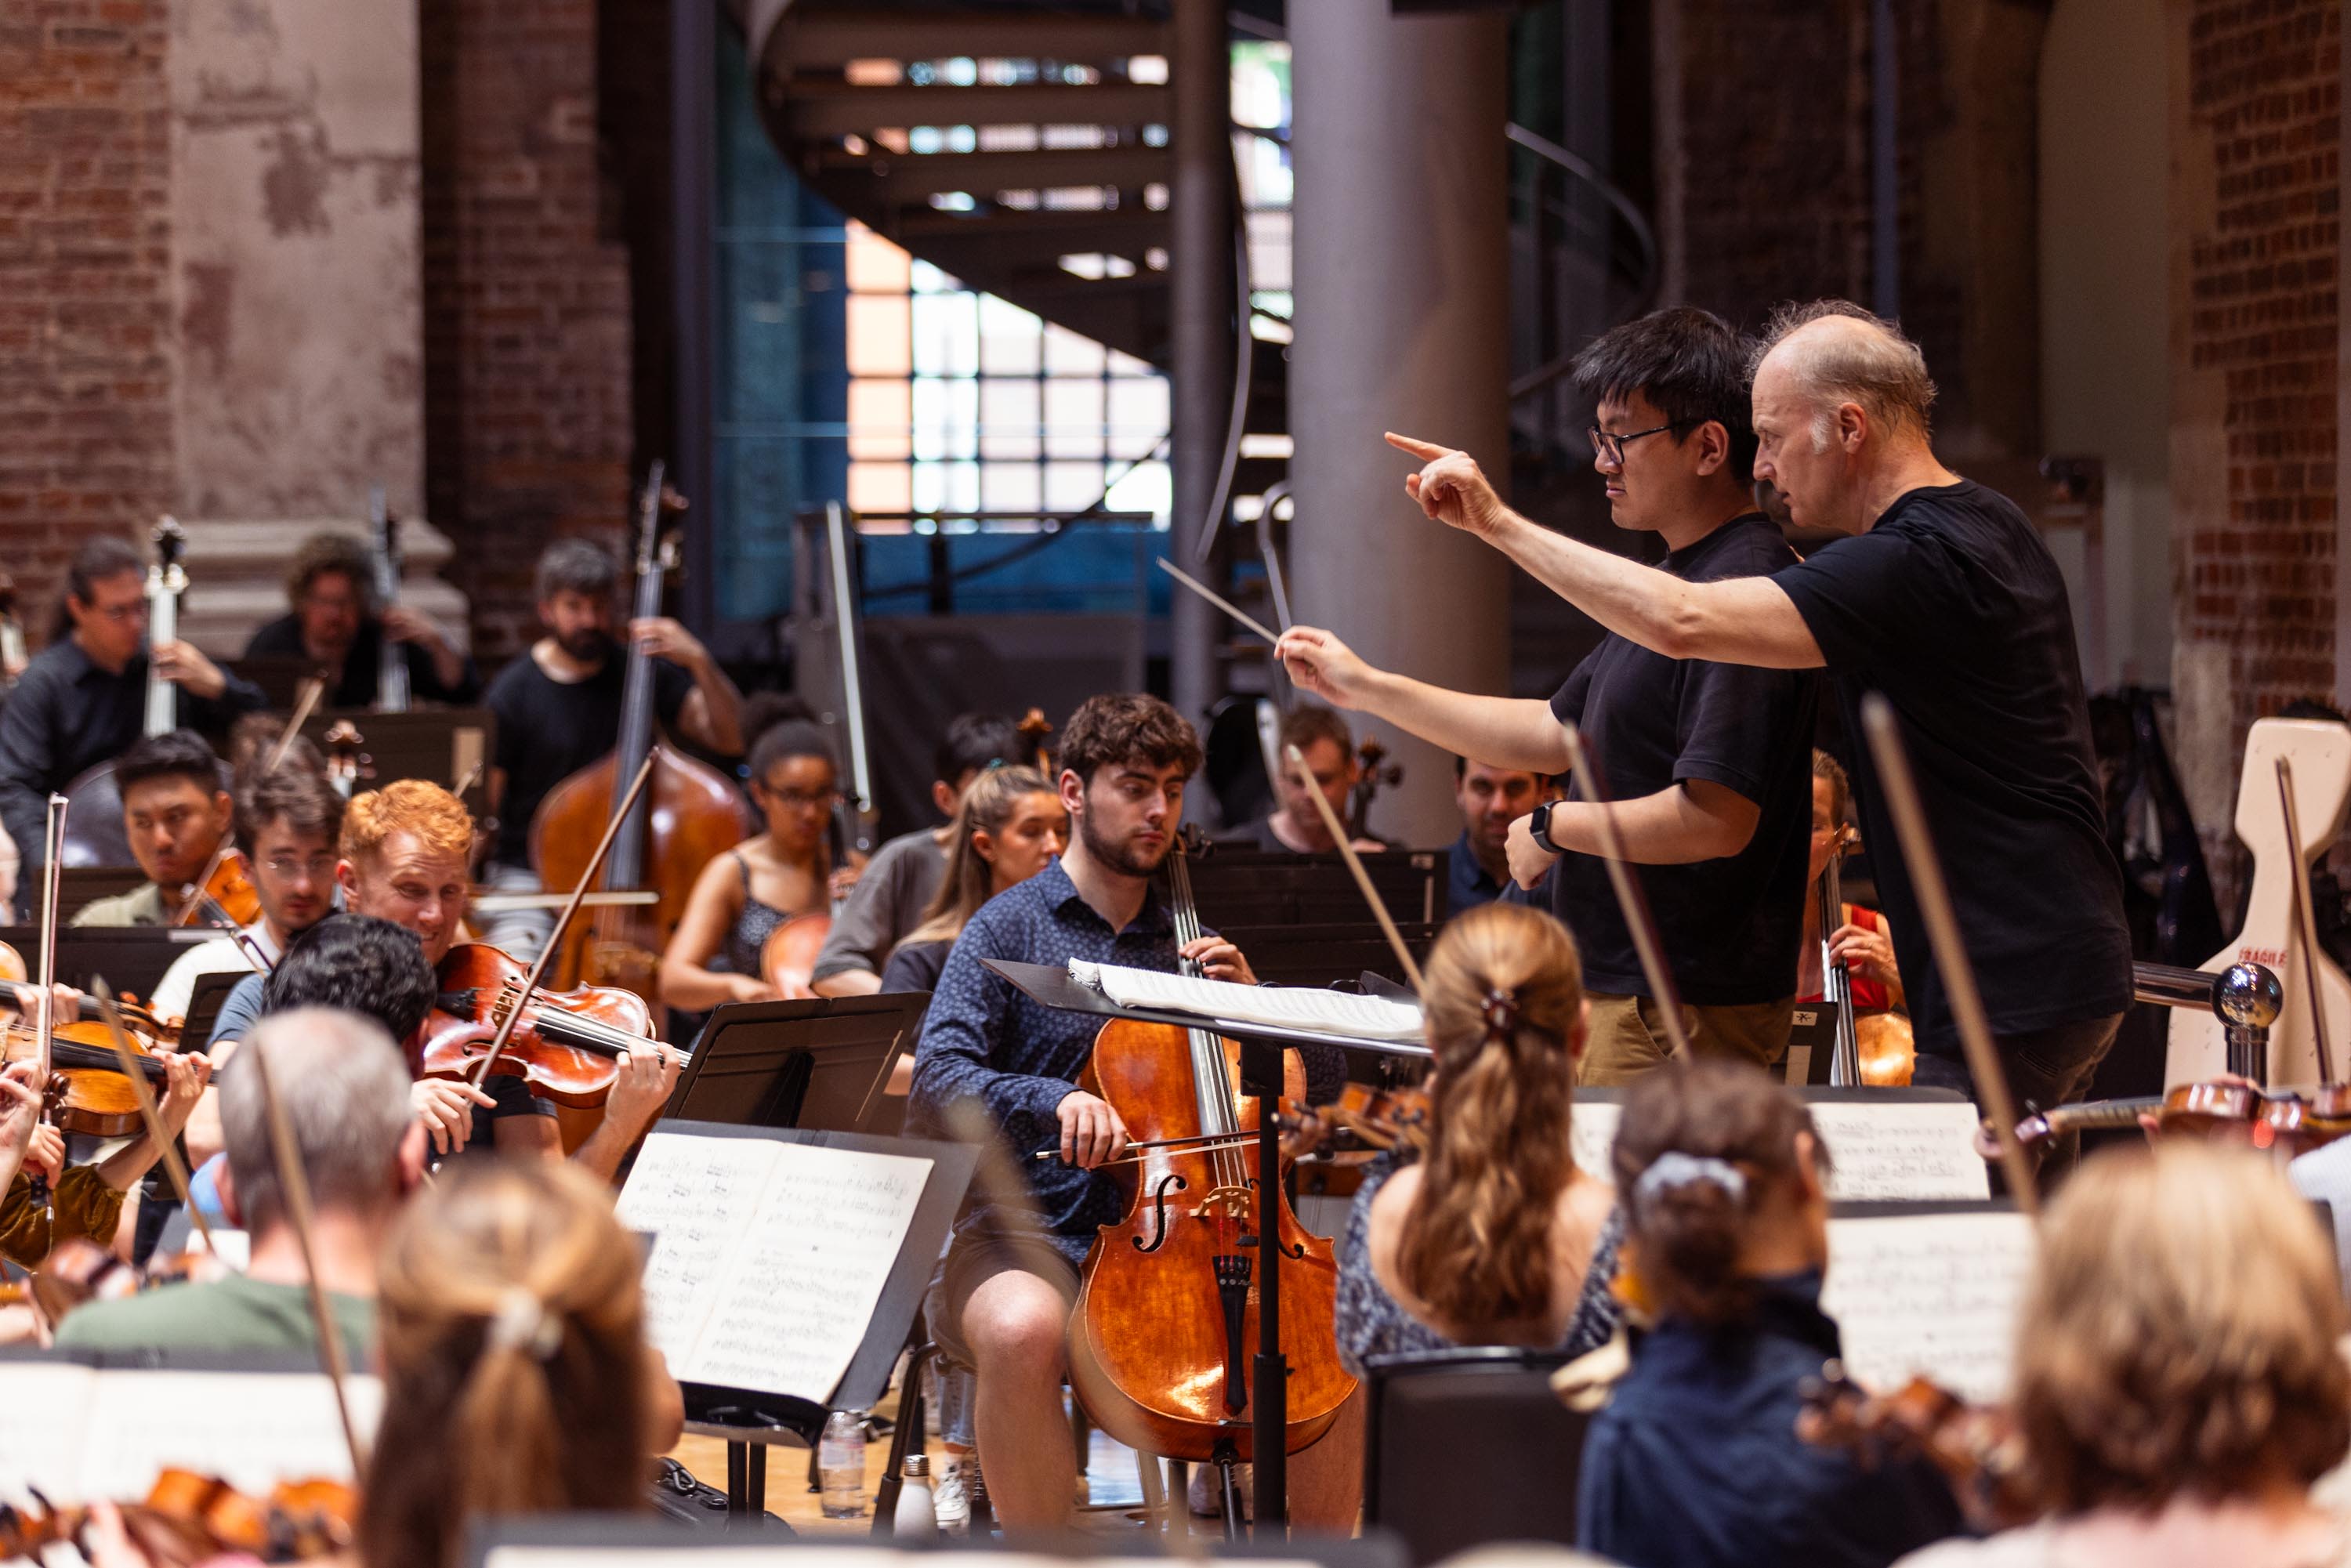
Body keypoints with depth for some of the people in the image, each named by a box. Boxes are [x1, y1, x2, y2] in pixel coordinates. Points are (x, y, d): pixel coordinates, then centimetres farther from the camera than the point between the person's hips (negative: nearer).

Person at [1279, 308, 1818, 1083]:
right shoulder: (1671, 583, 17)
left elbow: (1715, 819, -26)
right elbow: (1554, 733, 25)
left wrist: (1554, 828, -12)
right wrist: (1368, 688, 23)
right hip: (1627, 990, 11)